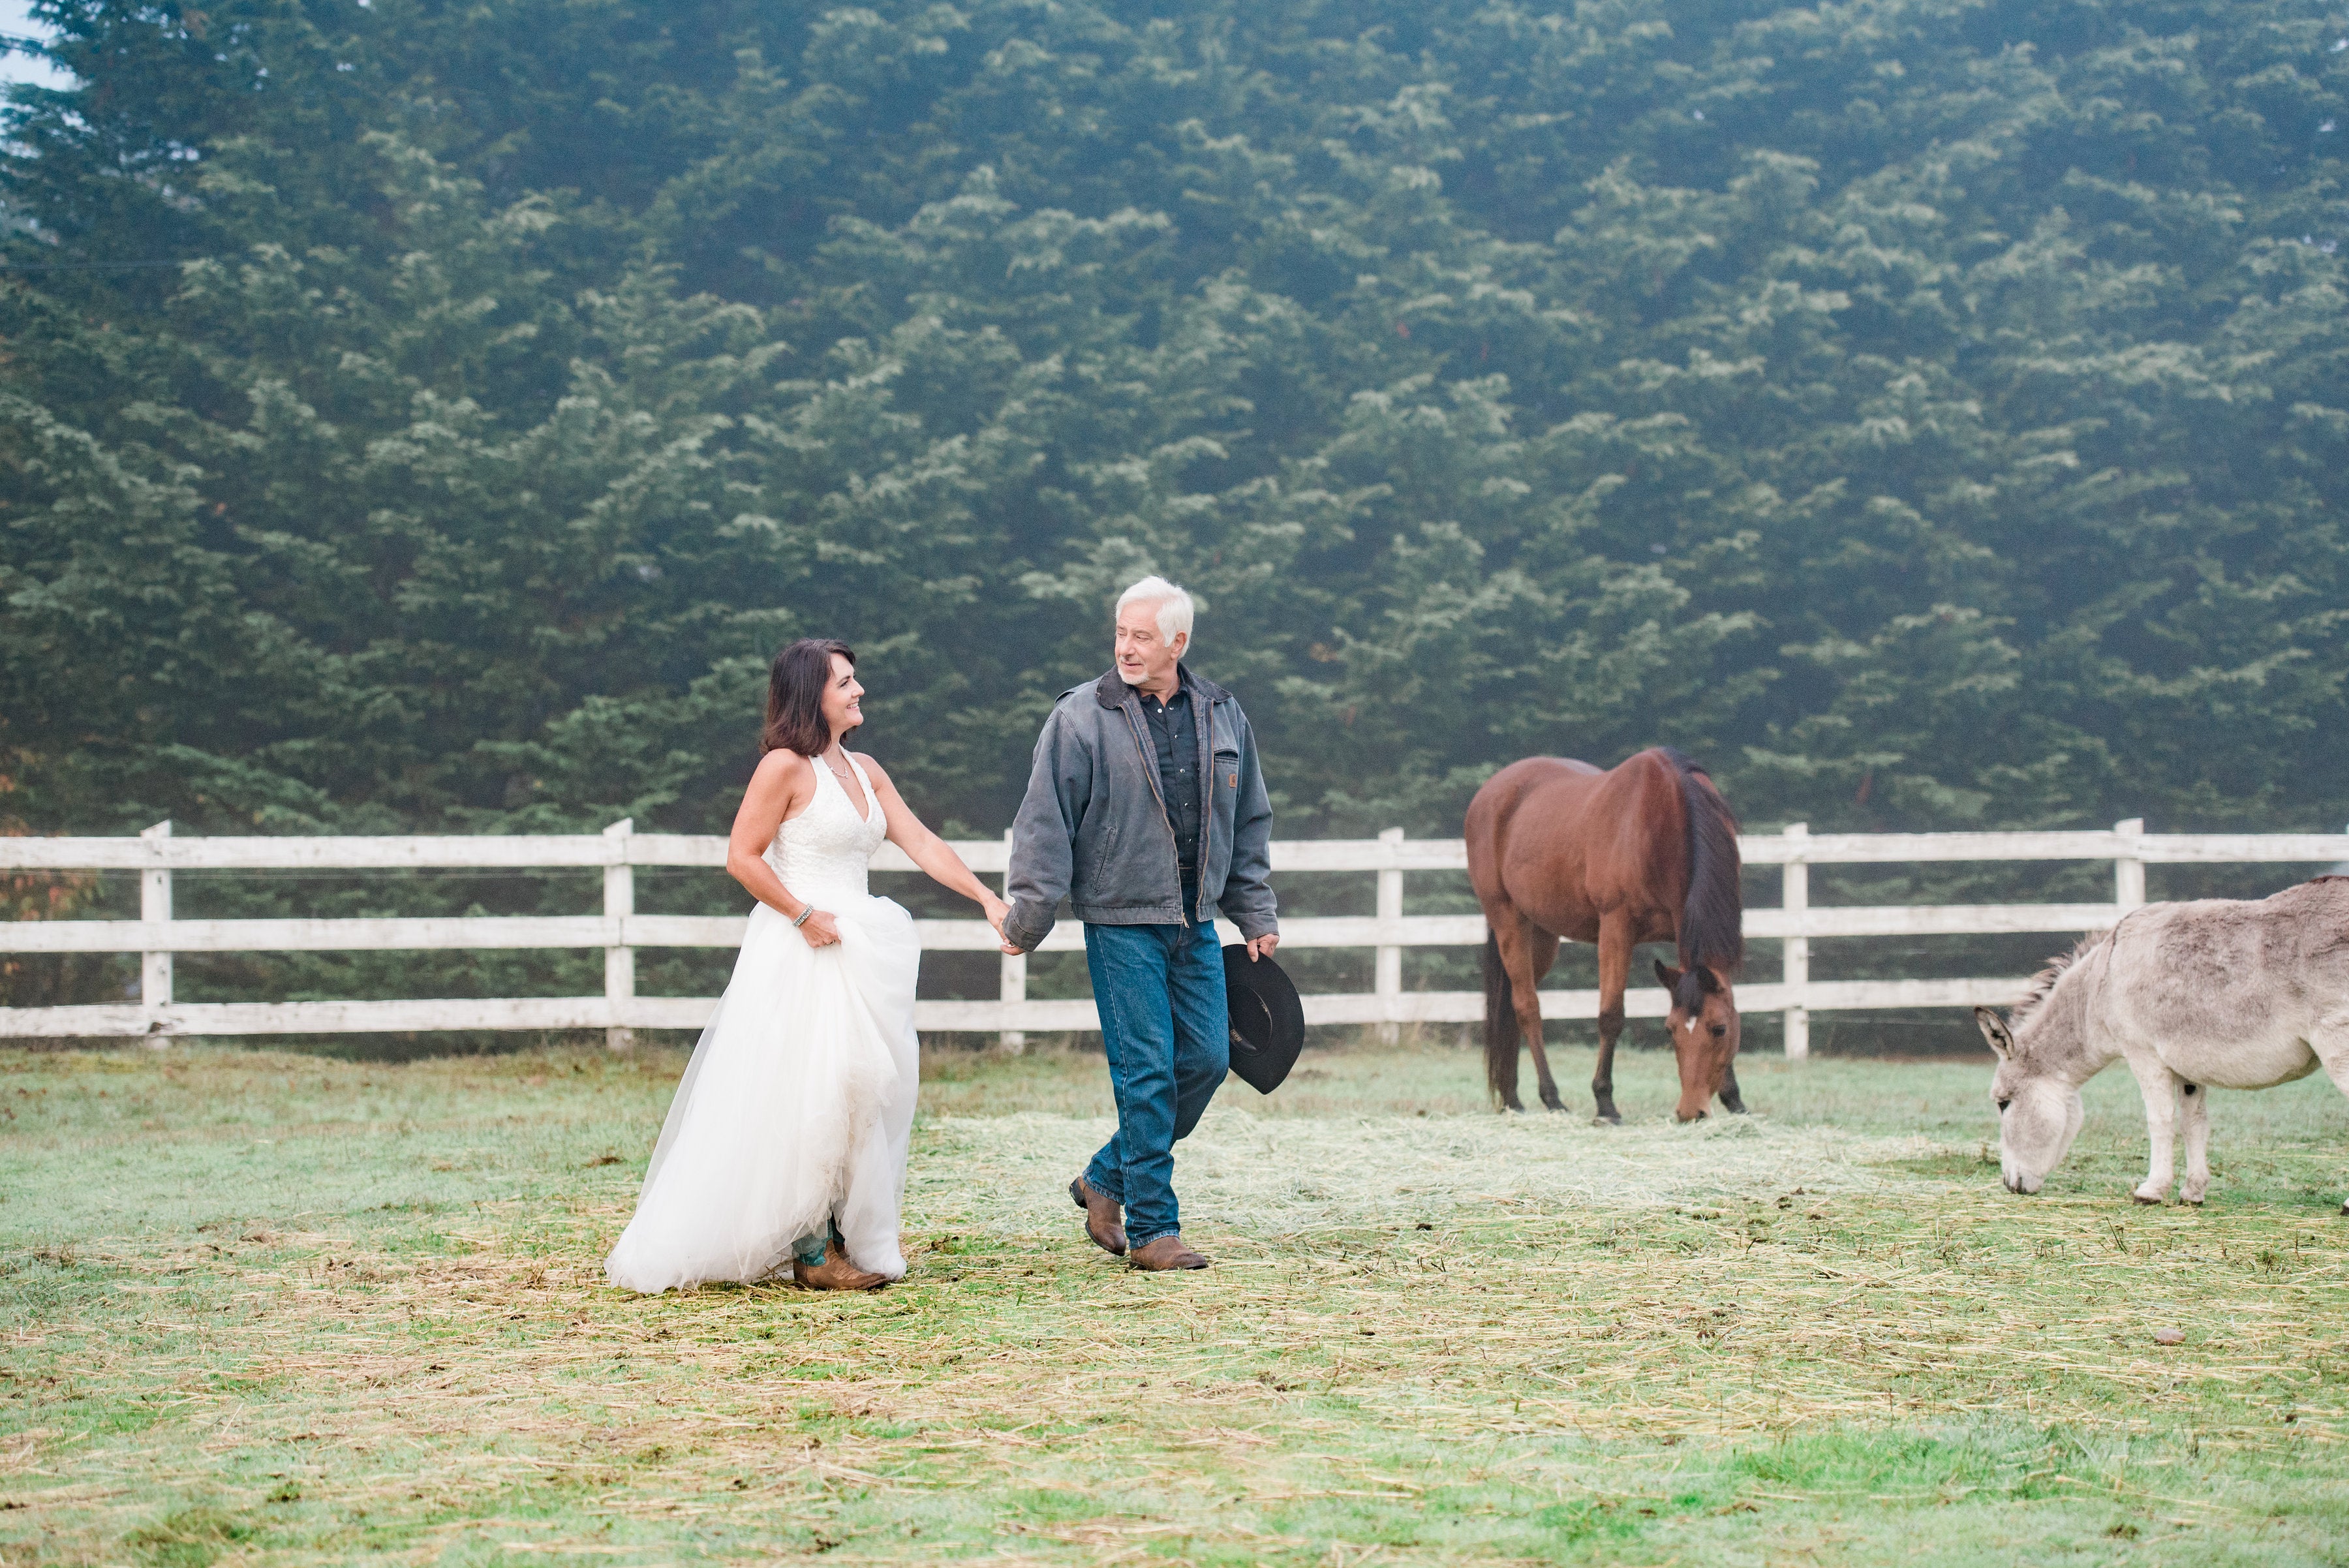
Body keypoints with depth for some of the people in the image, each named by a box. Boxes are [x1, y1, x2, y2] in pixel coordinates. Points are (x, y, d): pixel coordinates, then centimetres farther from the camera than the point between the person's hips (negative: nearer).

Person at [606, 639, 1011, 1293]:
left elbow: (921, 843, 12)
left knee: (863, 1090, 6)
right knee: (811, 1096, -8)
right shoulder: (786, 766, -9)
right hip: (800, 951, -8)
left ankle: (848, 1240, 11)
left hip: (858, 952, 8)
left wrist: (986, 898, 5)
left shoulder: (864, 771, 14)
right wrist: (804, 915, -15)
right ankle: (810, 1250, -5)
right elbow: (742, 857, -11)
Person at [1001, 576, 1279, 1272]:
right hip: (1122, 925, -5)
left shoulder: (1220, 716, 8)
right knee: (1147, 1072, -7)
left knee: (1207, 1059, 4)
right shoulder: (1081, 718, -7)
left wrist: (1255, 914, 17)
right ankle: (1151, 1230, -1)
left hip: (1195, 926, 5)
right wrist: (1028, 917, -11)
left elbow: (1248, 822, 17)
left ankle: (1108, 1179, 22)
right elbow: (1045, 823, -8)